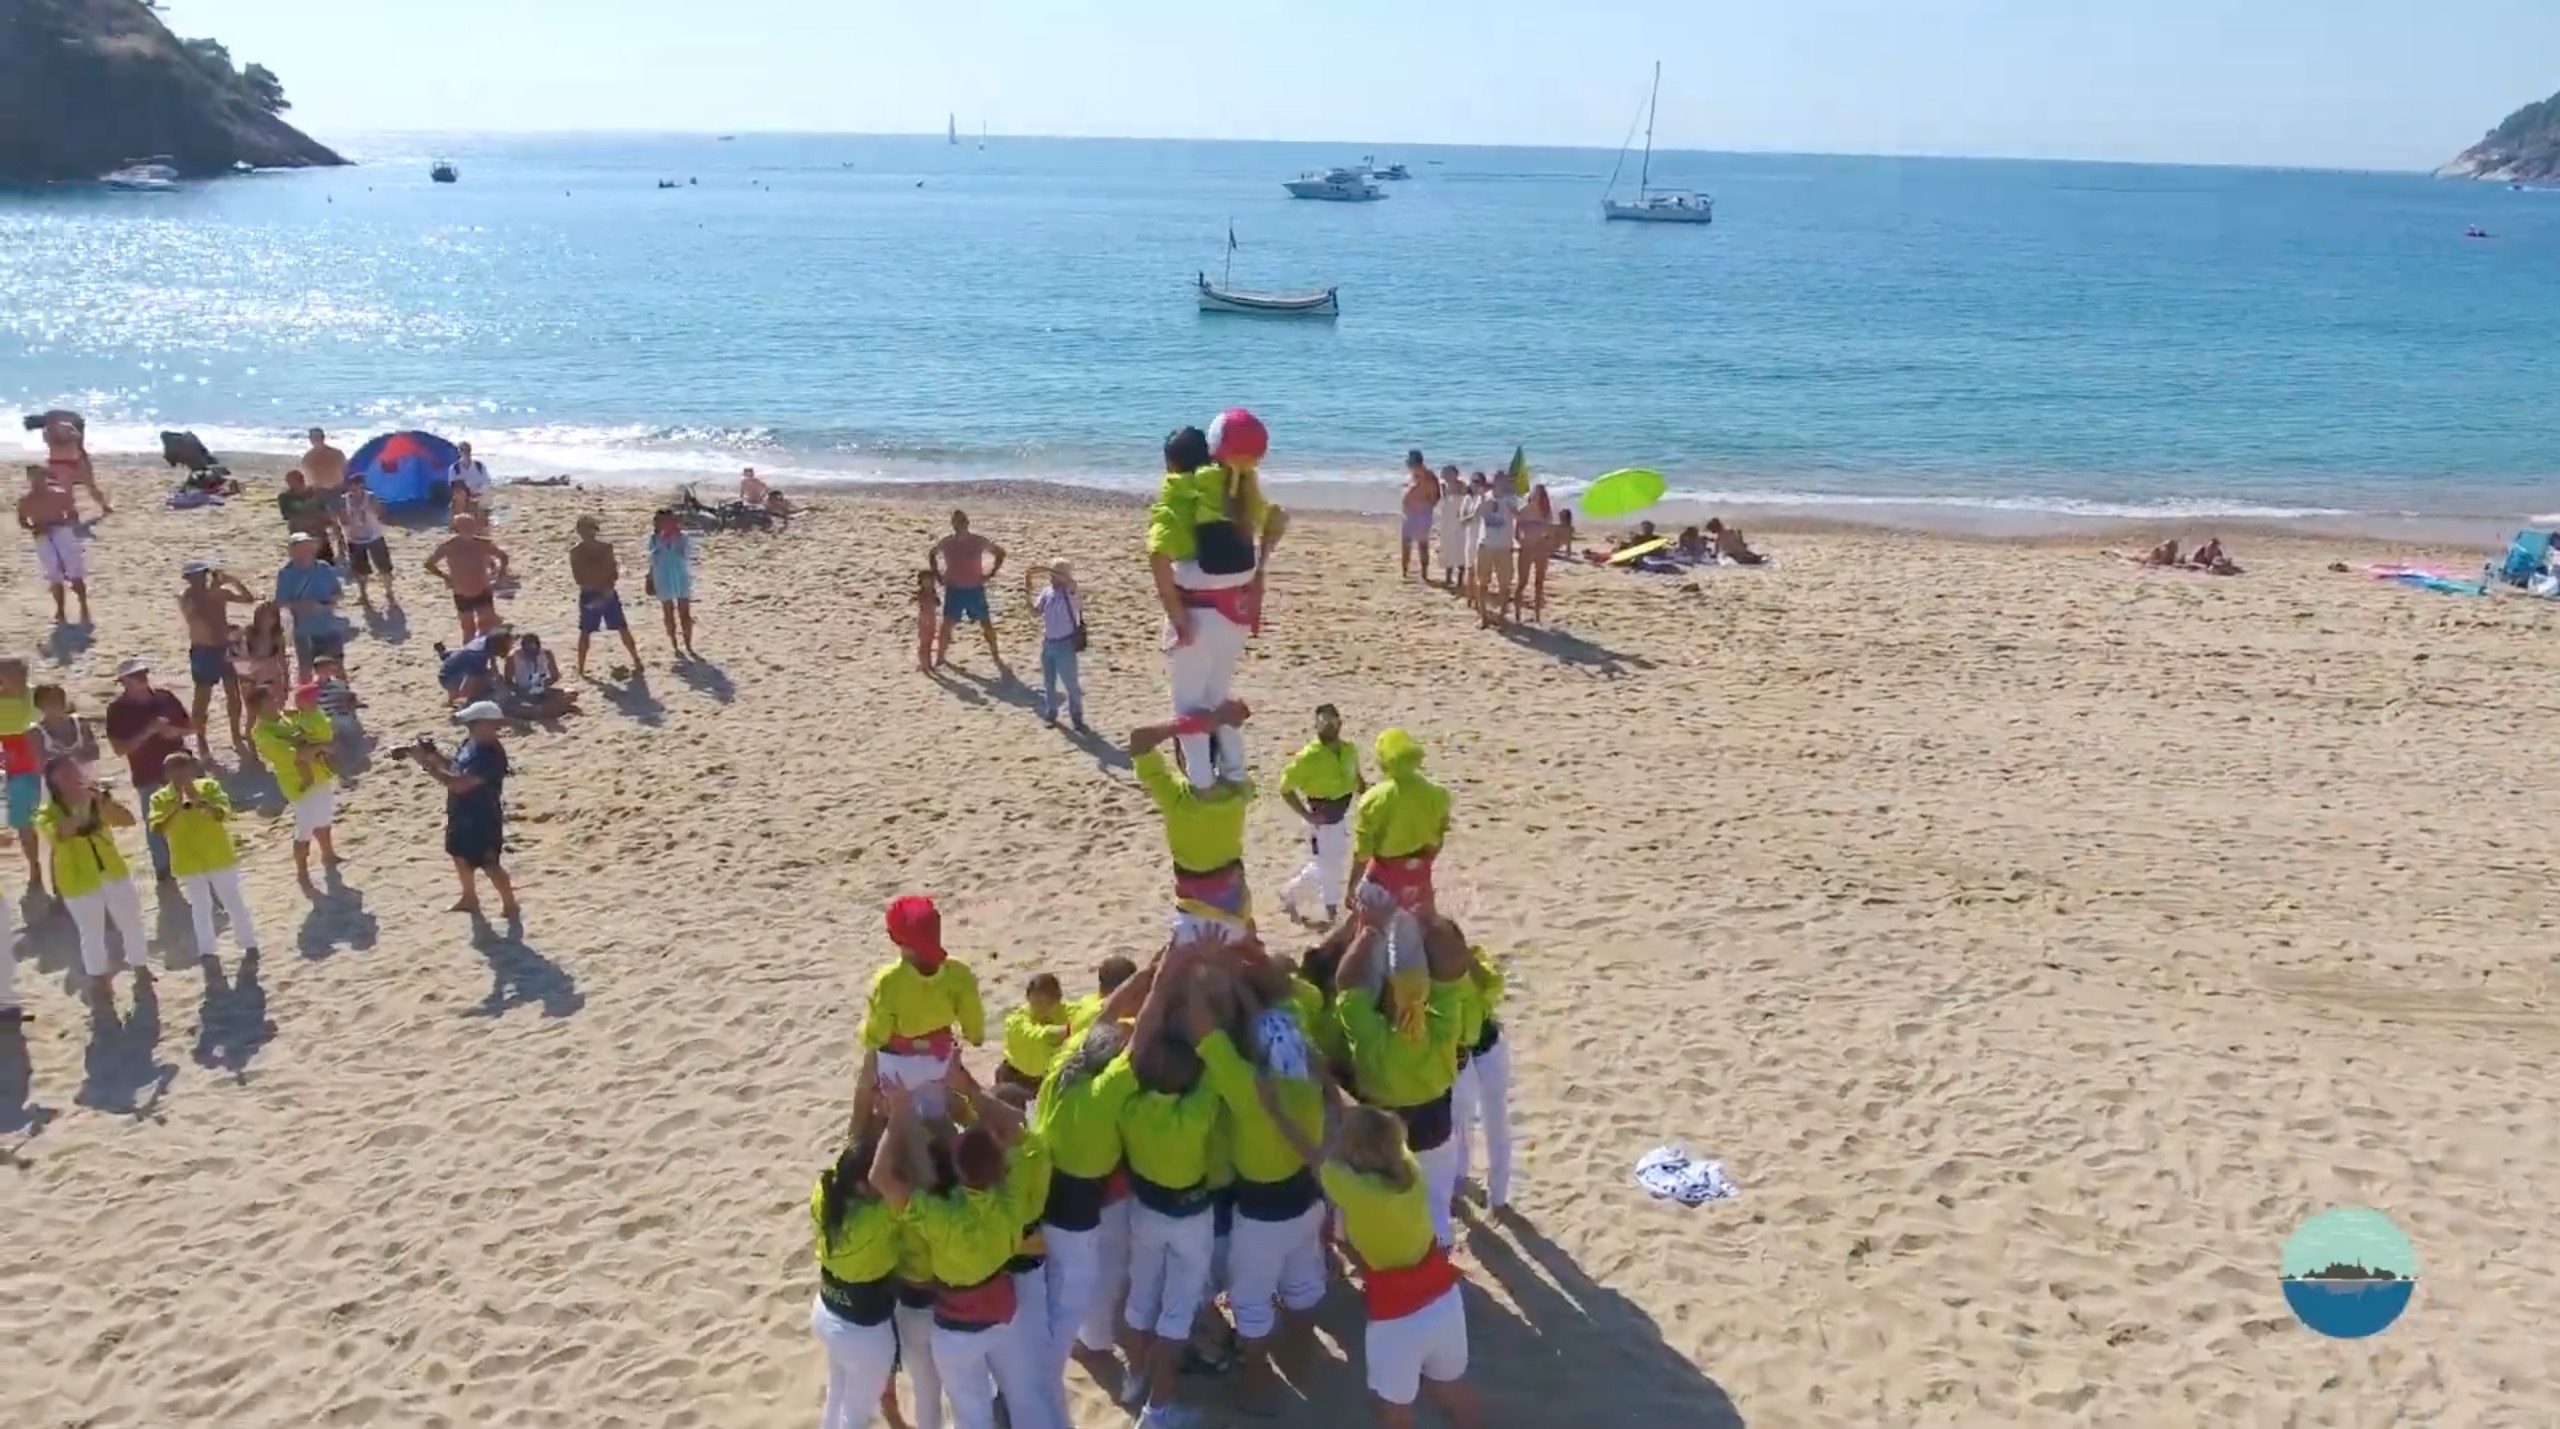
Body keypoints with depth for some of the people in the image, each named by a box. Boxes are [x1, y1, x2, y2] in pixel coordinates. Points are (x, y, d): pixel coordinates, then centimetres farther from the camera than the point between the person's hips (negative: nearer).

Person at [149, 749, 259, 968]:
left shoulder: (209, 786, -7)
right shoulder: (160, 798, -4)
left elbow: (224, 814, -19)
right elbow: (156, 829, -17)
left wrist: (200, 800, -29)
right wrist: (175, 808, -26)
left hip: (219, 857, -1)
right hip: (188, 862, 1)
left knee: (234, 901, 9)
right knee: (200, 907, 12)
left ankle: (249, 943, 20)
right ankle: (206, 950, 25)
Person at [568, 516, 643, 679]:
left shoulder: (606, 547, 1)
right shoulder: (575, 552, -4)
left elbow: (614, 572, -1)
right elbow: (578, 577, -8)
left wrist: (608, 588, -16)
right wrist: (595, 587, -17)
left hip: (609, 594, 1)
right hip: (589, 596, -1)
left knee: (623, 629, 2)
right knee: (585, 633, 5)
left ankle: (637, 662, 10)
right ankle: (581, 669, 13)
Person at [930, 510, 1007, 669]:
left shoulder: (978, 541, -7)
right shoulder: (946, 542, -3)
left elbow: (1000, 552, 3)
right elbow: (931, 555, 16)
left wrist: (990, 573, -3)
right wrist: (937, 575, 6)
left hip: (975, 589, 0)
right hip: (953, 589, 1)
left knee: (986, 623, 3)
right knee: (947, 624, -1)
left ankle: (996, 656, 15)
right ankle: (940, 657, 11)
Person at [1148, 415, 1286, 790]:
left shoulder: (1176, 500, -15)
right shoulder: (1238, 493, 4)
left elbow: (1159, 557, -29)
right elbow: (1277, 520, 20)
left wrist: (1178, 617, -22)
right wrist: (1258, 571, 18)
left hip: (1198, 613, -6)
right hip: (1238, 609, 6)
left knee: (1190, 703, 9)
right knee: (1219, 694, 24)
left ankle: (1201, 786, 12)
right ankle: (1233, 775, 29)